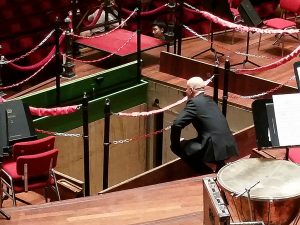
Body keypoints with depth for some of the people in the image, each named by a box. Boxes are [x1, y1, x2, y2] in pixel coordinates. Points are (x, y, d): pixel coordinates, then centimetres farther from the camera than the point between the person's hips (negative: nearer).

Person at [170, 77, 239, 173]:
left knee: (177, 147, 4)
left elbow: (176, 125, -14)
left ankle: (207, 173, 5)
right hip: (229, 146, 8)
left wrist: (175, 144, 1)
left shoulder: (194, 102, -6)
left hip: (215, 149, -8)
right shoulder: (209, 100, 19)